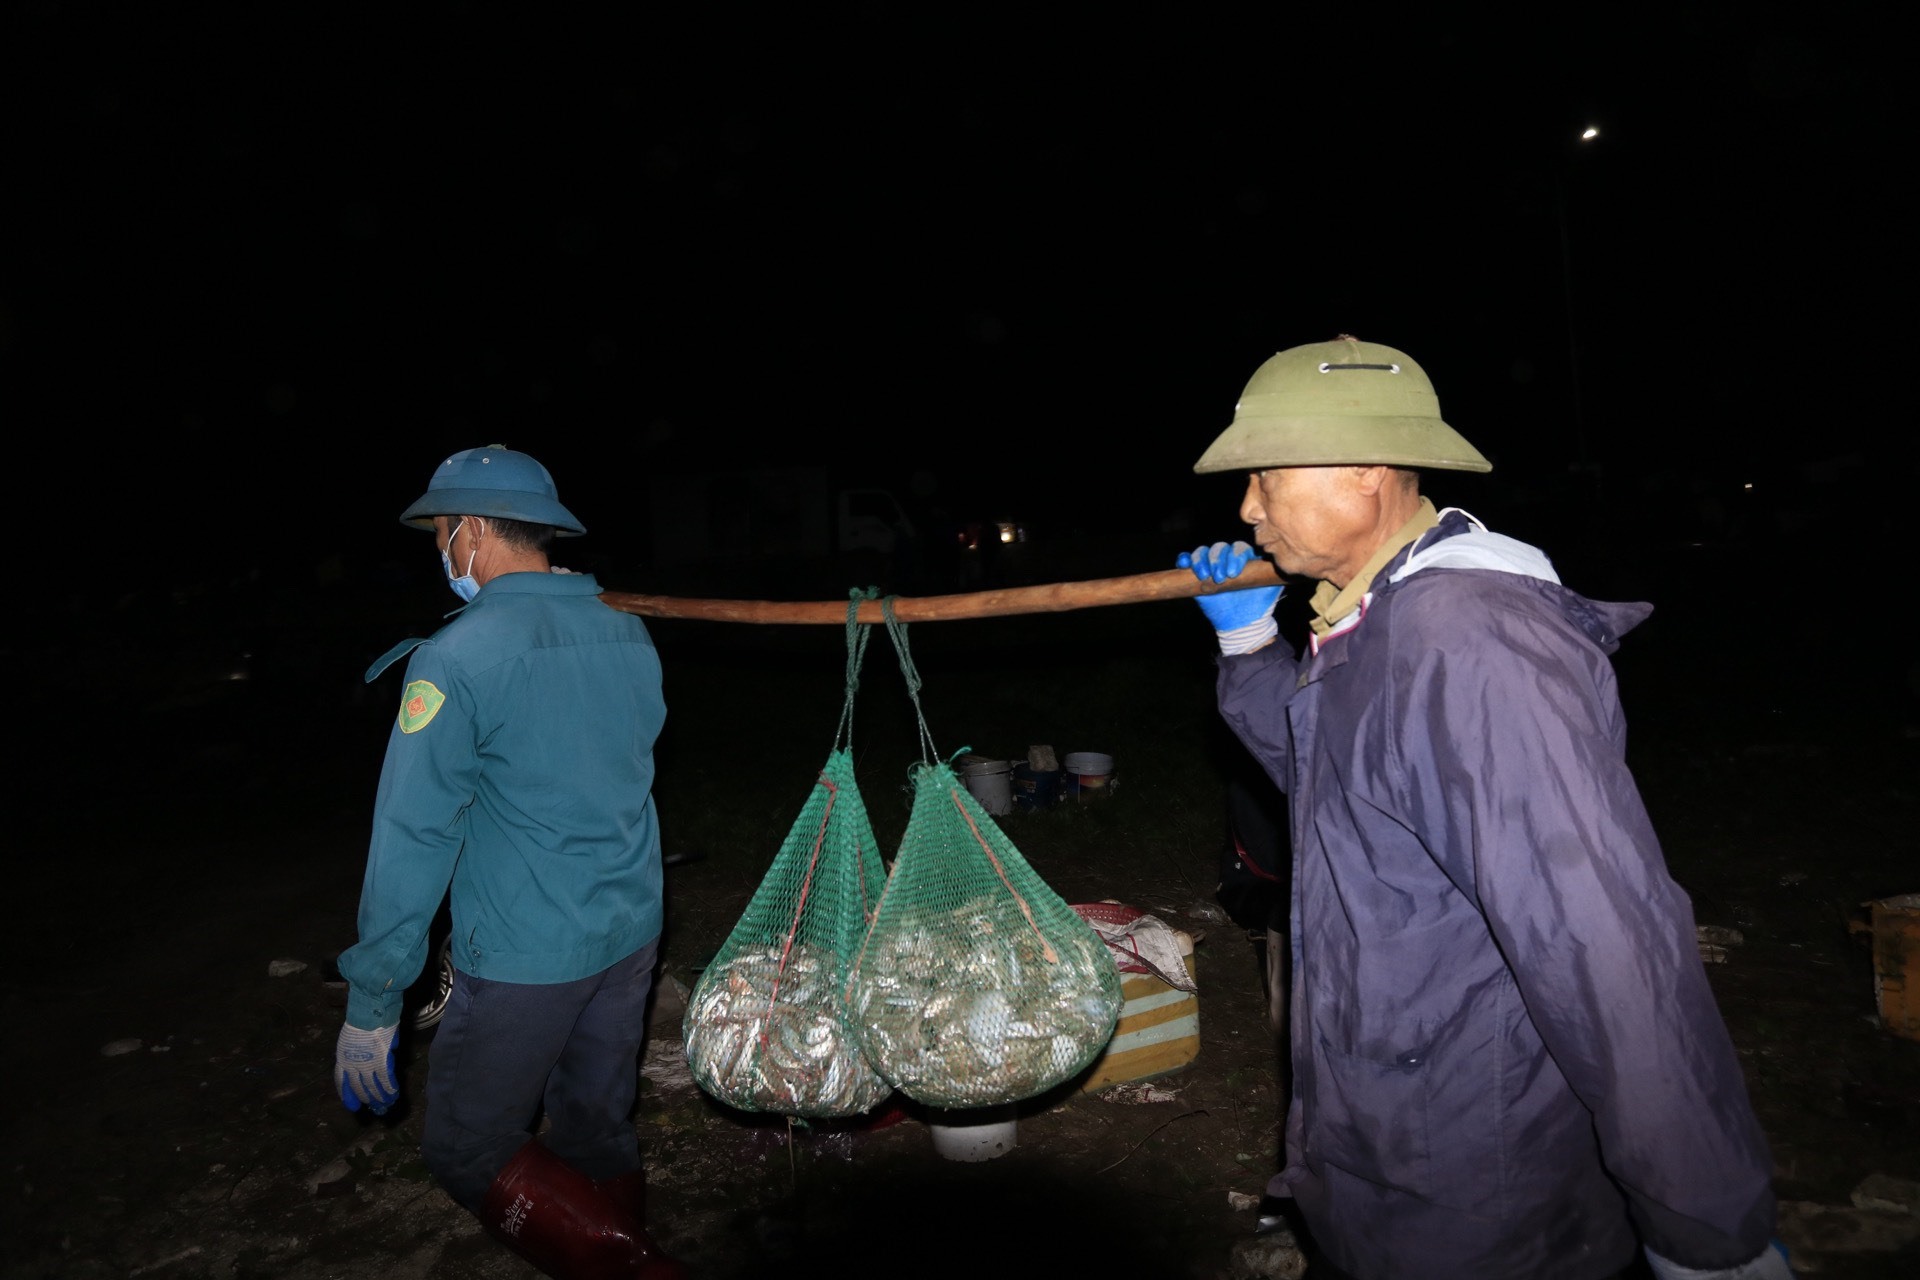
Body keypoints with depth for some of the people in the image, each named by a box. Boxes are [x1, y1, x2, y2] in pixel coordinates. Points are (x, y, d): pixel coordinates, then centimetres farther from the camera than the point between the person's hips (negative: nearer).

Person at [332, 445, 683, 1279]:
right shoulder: (628, 633, 3)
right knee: (598, 1129, 20)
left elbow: (412, 838, -16)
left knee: (468, 1151, 12)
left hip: (527, 957, -6)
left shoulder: (456, 662, -17)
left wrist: (372, 1003, -9)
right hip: (631, 933, 7)